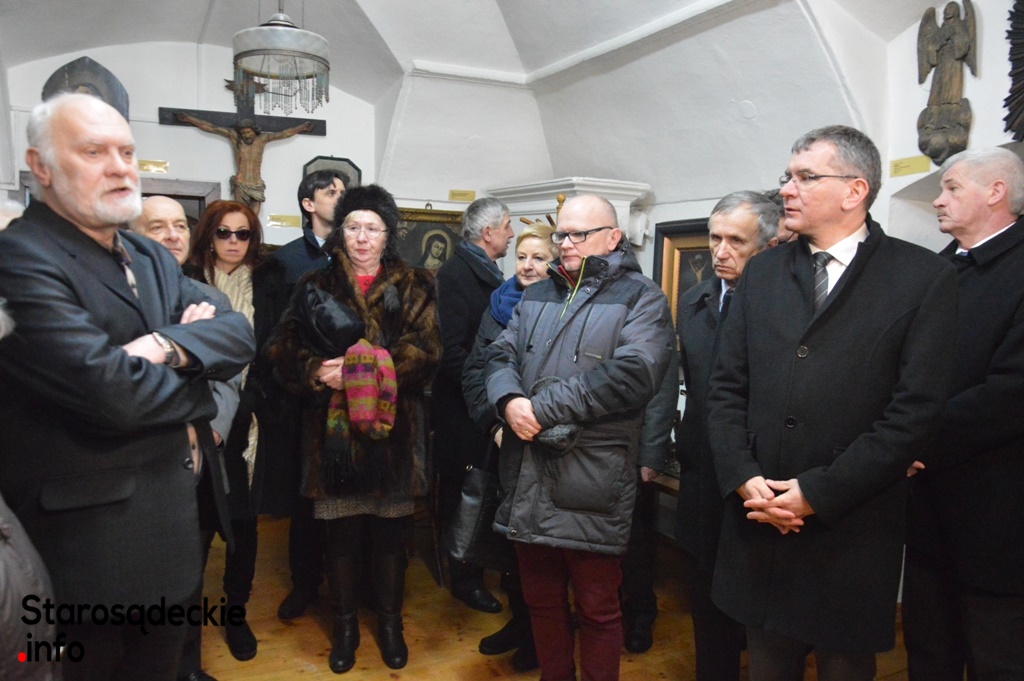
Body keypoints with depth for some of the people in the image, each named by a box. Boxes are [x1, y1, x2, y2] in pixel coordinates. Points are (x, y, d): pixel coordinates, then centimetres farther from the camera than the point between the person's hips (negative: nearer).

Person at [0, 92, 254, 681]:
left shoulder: (152, 258, 11)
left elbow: (239, 334, 1)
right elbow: (113, 390, -28)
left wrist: (171, 345, -20)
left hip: (173, 517, 7)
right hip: (91, 539, -7)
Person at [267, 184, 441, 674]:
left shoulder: (413, 288, 5)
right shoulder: (318, 286, 9)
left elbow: (426, 350, -8)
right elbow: (284, 348, 1)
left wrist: (362, 367, -20)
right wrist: (318, 371, -20)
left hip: (392, 429, 0)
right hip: (334, 429, 1)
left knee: (390, 532, 10)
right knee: (342, 532, 9)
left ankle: (390, 622, 31)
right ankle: (345, 624, 30)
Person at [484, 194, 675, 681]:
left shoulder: (640, 297, -3)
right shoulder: (537, 296, 16)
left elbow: (633, 373, -18)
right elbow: (501, 355, 9)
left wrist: (542, 409, -19)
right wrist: (509, 400, -14)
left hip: (591, 483, -5)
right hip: (527, 480, 6)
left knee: (597, 608, 9)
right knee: (541, 599, 19)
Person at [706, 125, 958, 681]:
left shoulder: (924, 277, -5)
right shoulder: (762, 272, 7)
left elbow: (916, 408, -12)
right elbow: (726, 386, 4)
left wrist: (818, 492, -15)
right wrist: (743, 479, -8)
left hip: (851, 530, -3)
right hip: (758, 518, 4)